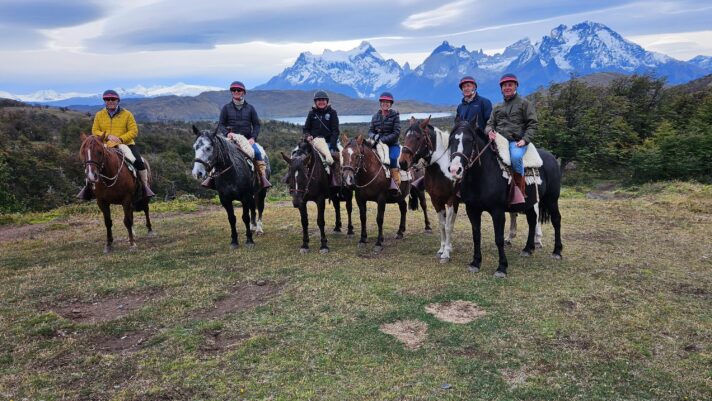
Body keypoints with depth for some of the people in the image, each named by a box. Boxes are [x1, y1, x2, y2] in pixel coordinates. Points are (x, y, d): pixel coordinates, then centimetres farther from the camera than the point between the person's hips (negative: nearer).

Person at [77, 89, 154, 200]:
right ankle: (89, 185, 13)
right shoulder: (99, 115, 9)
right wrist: (107, 136, -14)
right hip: (105, 146, 2)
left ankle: (145, 186, -7)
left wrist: (121, 139, -19)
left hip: (126, 144, -2)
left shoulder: (127, 114, 2)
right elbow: (95, 131, 6)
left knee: (138, 162, -22)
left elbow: (134, 131, -4)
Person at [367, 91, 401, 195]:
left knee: (392, 158, -31)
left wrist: (383, 139, -19)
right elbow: (370, 131, 13)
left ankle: (395, 184, -29)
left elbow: (396, 133, -9)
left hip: (392, 144, -4)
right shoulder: (375, 116, 10)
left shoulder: (395, 115, -1)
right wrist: (374, 136, -12)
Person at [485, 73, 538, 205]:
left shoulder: (524, 103, 14)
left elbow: (533, 124, 6)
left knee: (515, 156, -38)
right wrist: (490, 131, -3)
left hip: (517, 141, -4)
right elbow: (490, 124, 23)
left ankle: (520, 188, -18)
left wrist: (525, 140, -9)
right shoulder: (497, 107, 27)